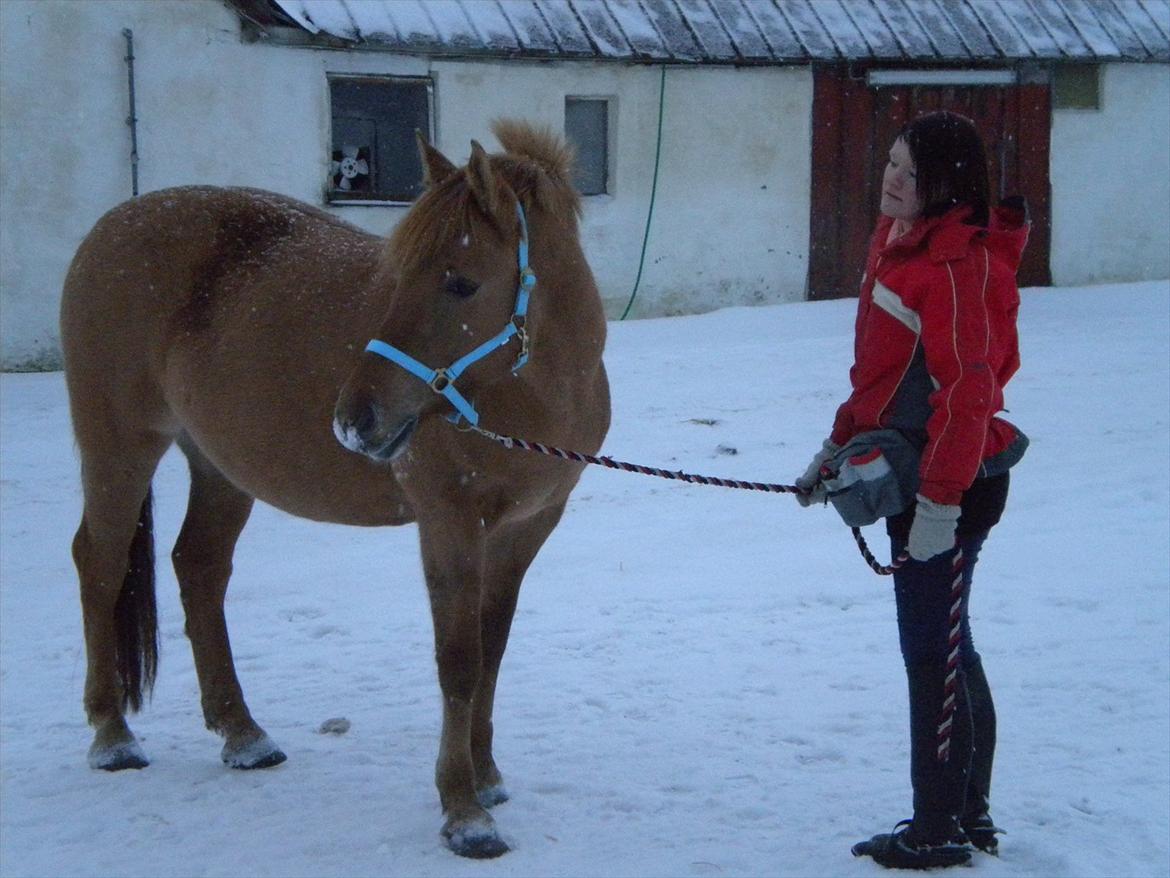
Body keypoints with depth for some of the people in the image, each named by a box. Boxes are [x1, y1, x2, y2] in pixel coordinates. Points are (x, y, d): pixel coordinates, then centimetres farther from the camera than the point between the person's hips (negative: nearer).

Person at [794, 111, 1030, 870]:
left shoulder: (958, 266, -20)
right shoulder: (898, 242, 11)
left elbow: (968, 392, -23)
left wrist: (940, 501, -23)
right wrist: (840, 447, 19)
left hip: (949, 485, -10)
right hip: (910, 472, 10)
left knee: (933, 651, -3)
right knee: (946, 648, 17)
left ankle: (939, 832, 6)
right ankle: (971, 813, 29)